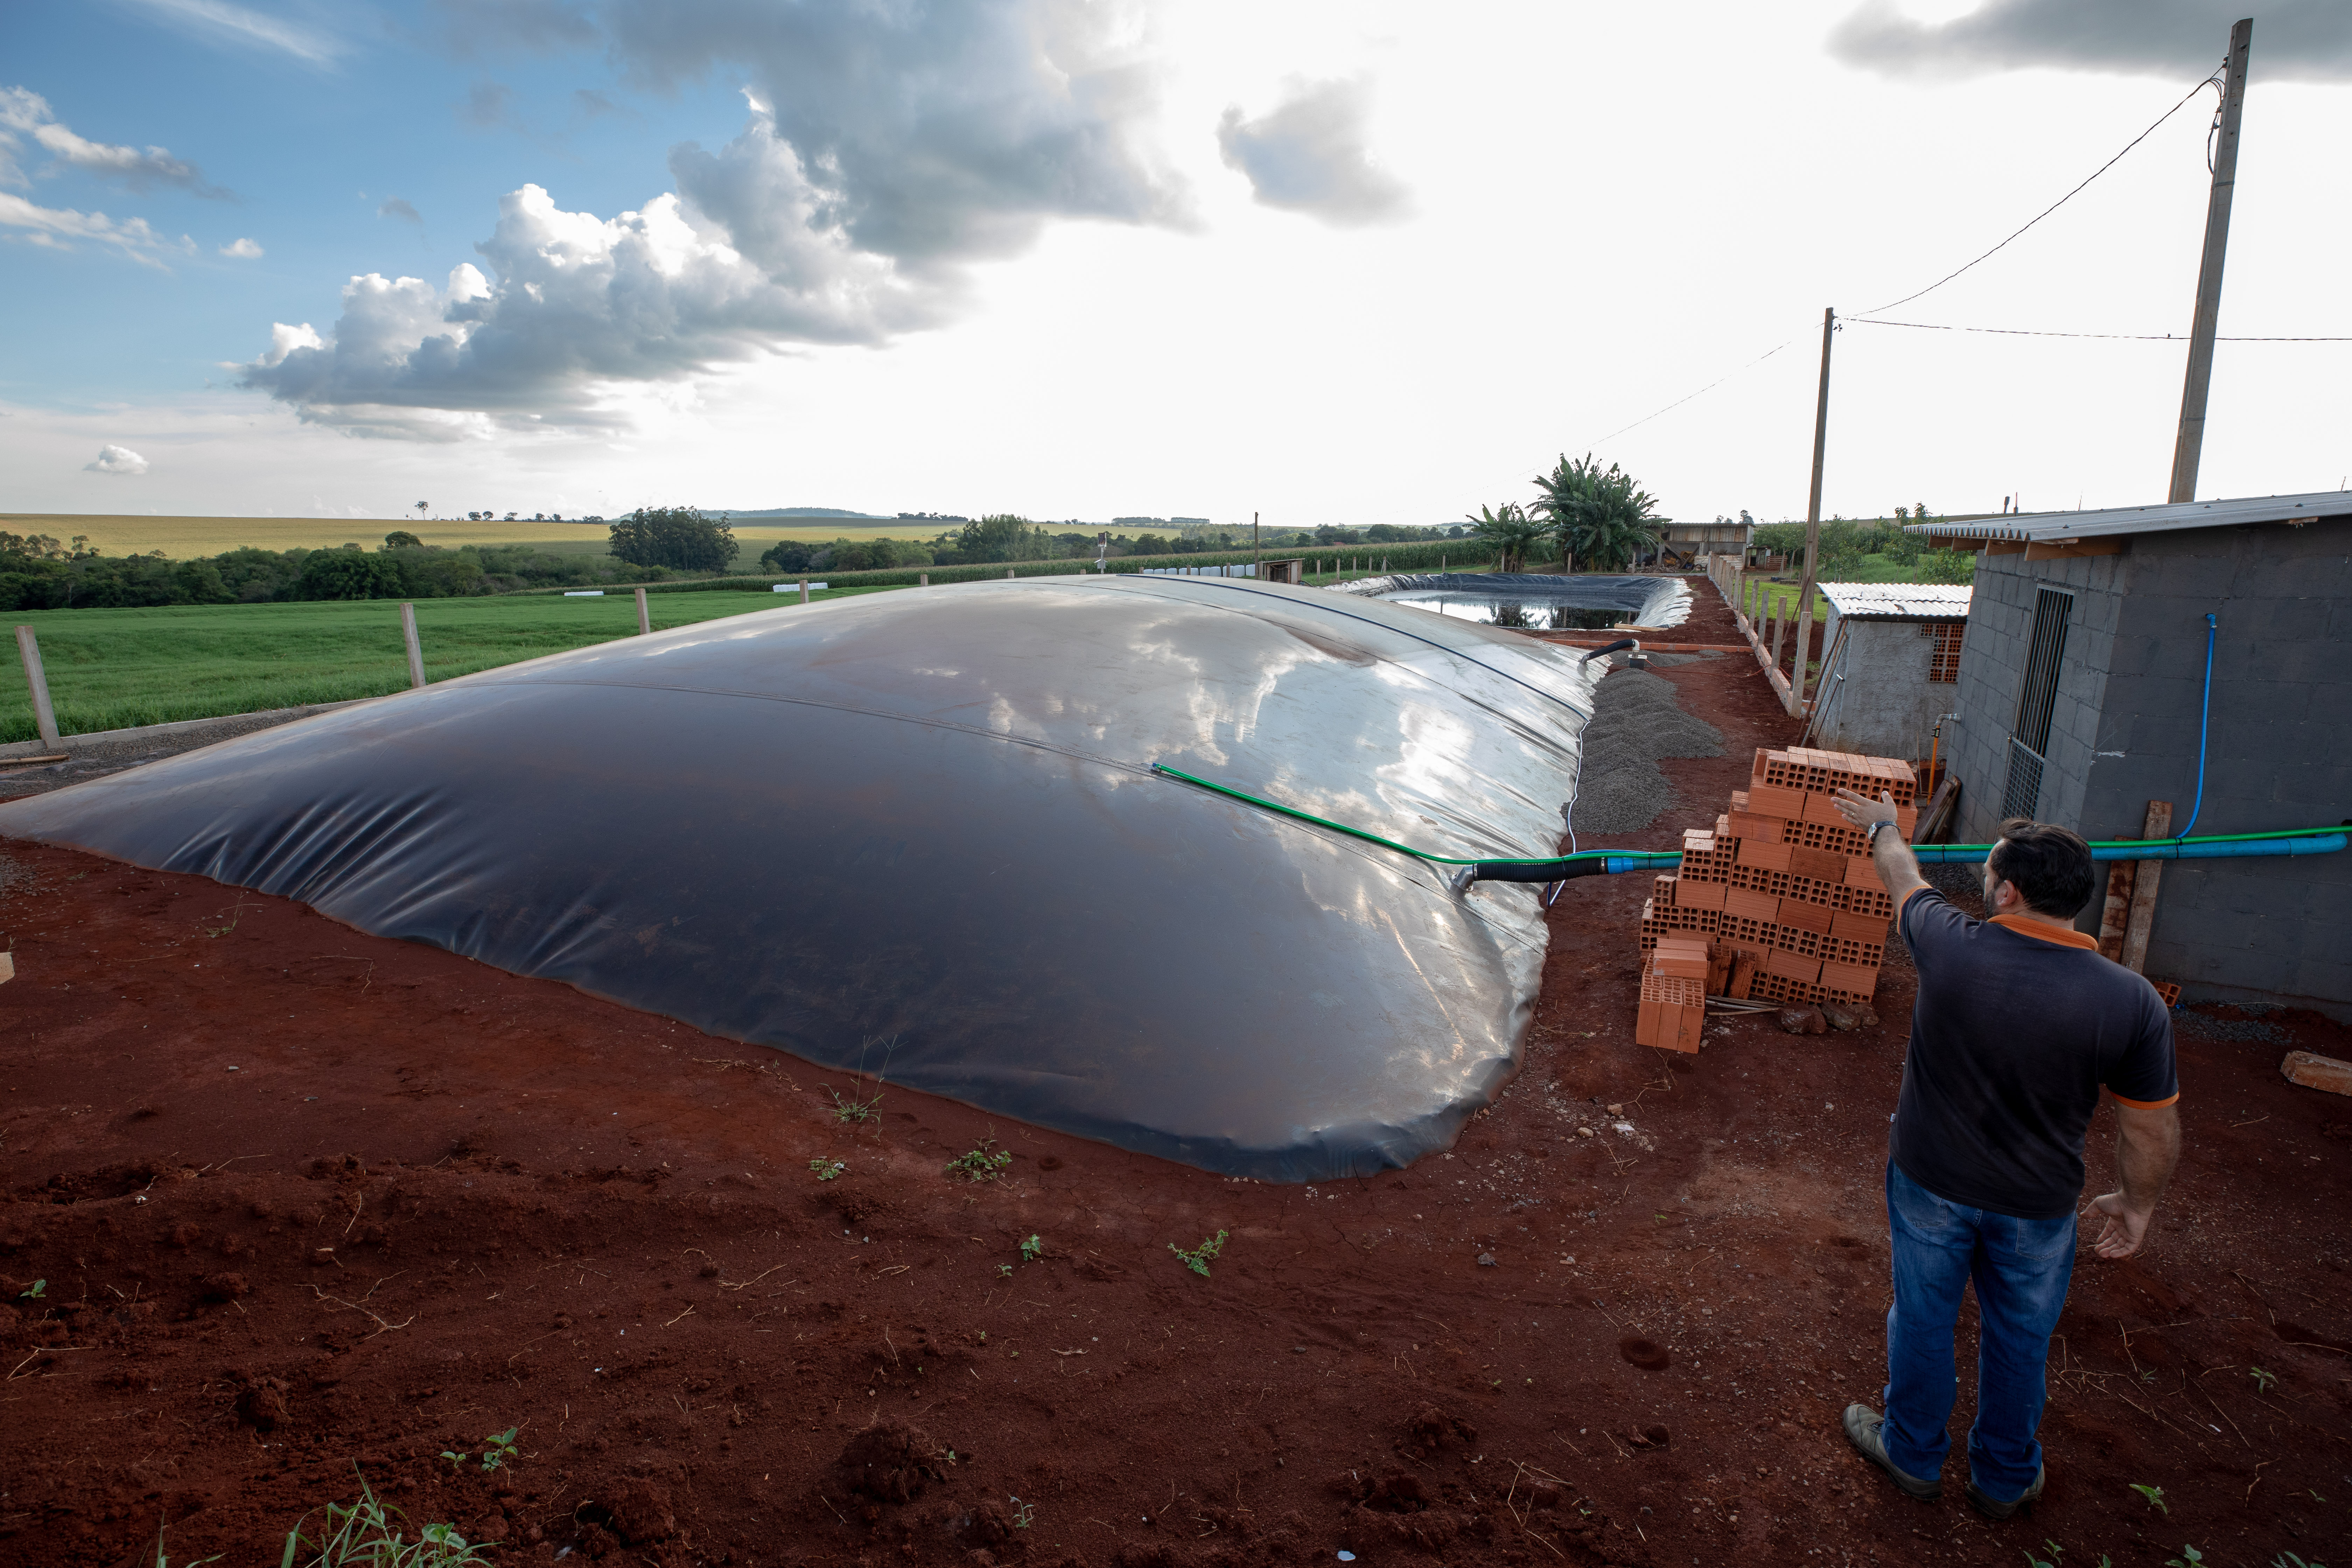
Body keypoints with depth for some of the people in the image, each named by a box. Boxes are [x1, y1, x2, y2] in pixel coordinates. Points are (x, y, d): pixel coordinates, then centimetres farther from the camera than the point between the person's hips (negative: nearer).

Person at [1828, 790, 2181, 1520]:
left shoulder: (1952, 947, -22)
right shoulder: (2133, 1002, -19)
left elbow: (1901, 873, 1)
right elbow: (2153, 1132, -8)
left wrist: (1882, 825, 22)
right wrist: (2137, 1203, 11)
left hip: (1930, 1183, -1)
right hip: (2036, 1206, 1)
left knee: (1923, 1319, 18)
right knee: (2020, 1338, 21)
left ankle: (1912, 1453, 39)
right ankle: (2004, 1478, 43)